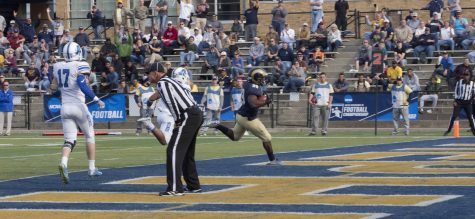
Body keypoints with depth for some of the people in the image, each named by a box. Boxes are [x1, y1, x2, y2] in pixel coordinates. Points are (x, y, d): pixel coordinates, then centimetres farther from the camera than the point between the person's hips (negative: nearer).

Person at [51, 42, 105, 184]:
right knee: (90, 136, 14)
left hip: (65, 107, 5)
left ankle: (63, 163, -26)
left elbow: (54, 87, 13)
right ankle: (92, 168, 16)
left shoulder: (57, 67, 7)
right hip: (78, 106, -4)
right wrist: (96, 99, -20)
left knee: (69, 139, 2)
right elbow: (82, 85, -23)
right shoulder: (80, 66, -11)